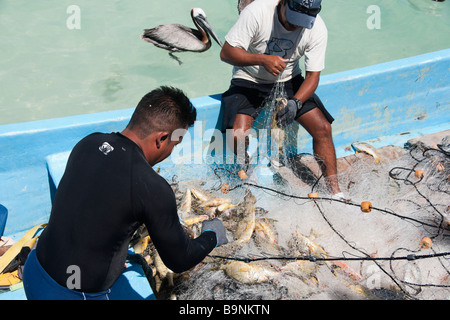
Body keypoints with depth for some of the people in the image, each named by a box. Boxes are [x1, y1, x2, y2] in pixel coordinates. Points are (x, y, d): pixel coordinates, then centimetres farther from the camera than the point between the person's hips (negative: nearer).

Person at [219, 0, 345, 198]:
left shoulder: (317, 29, -16)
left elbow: (313, 75, -11)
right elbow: (227, 52, -21)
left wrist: (295, 102, -30)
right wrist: (263, 59, -36)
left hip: (289, 81, 3)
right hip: (249, 81, -2)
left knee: (322, 128, -12)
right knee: (238, 136, -25)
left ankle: (334, 190, 5)